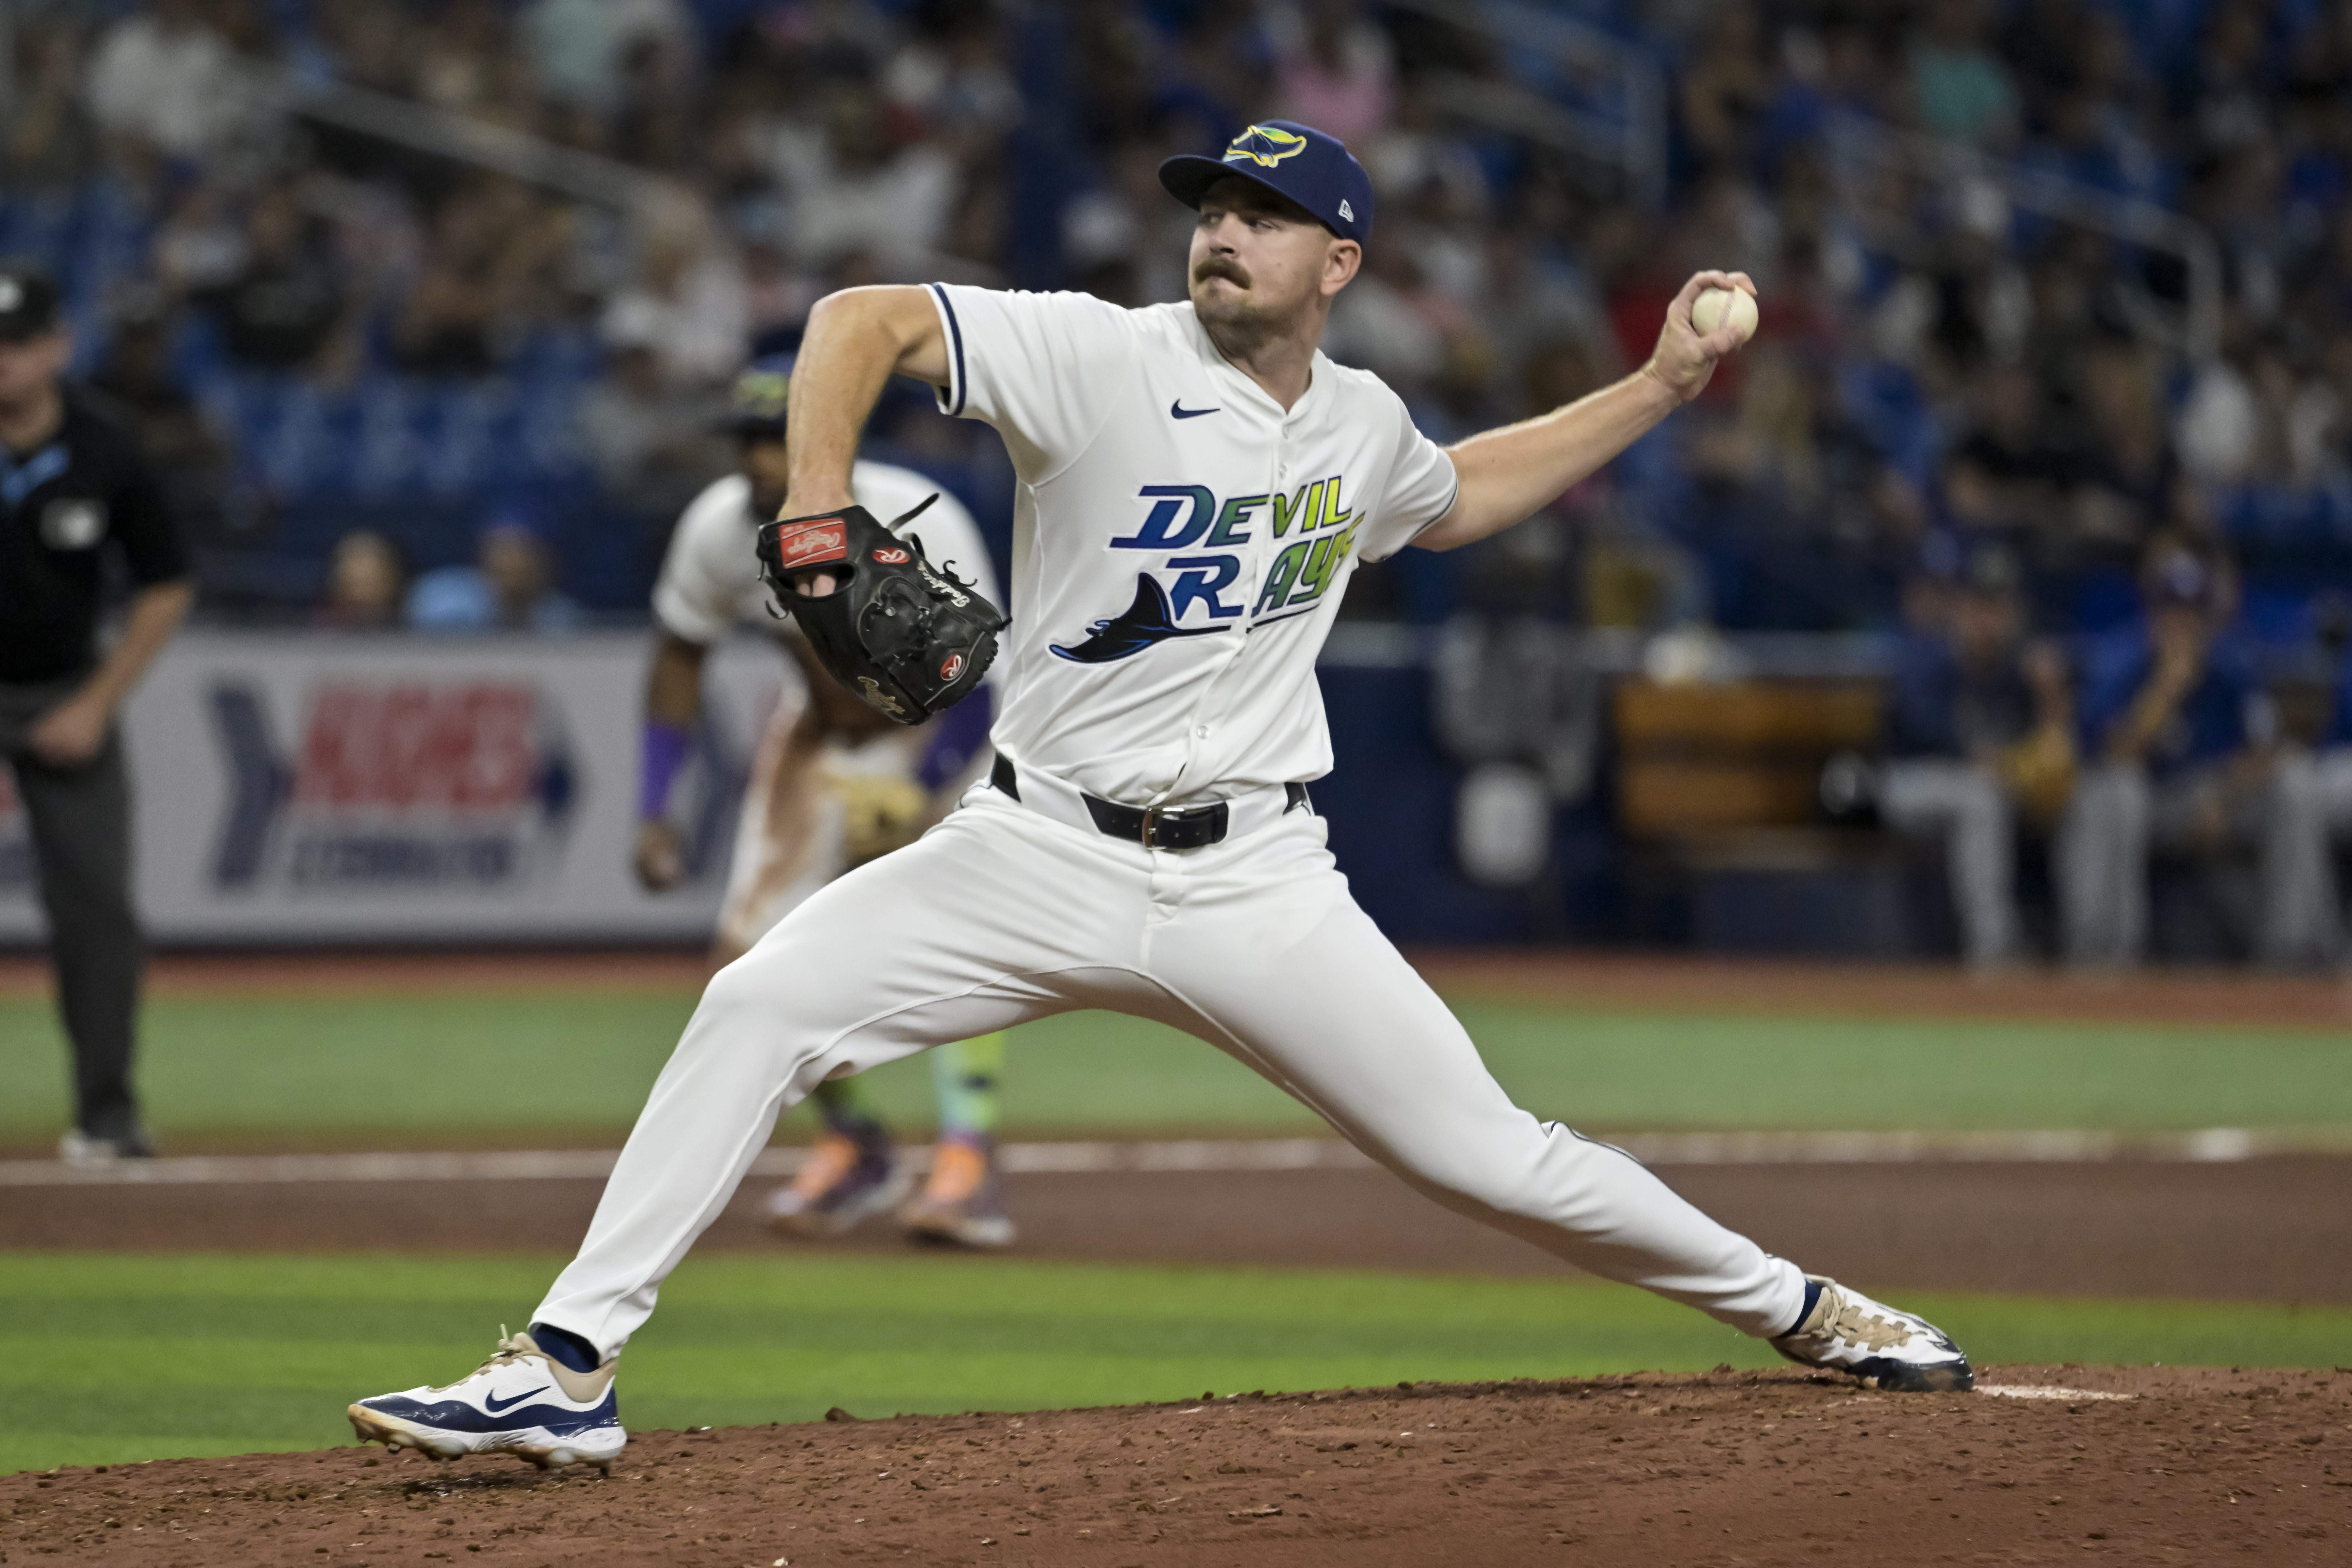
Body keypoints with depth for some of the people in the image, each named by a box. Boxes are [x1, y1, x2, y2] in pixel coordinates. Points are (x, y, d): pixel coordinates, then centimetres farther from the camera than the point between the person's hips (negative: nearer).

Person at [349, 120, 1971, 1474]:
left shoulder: (1362, 425, 6)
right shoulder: (1102, 357, -10)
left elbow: (1454, 499, 30)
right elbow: (862, 319, -18)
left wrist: (1660, 388, 26)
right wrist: (818, 518, -32)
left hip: (1257, 889, 2)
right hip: (1043, 851, -2)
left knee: (1486, 1155, 0)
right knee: (762, 1004, -21)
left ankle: (1795, 1306, 23)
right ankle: (567, 1369, -18)